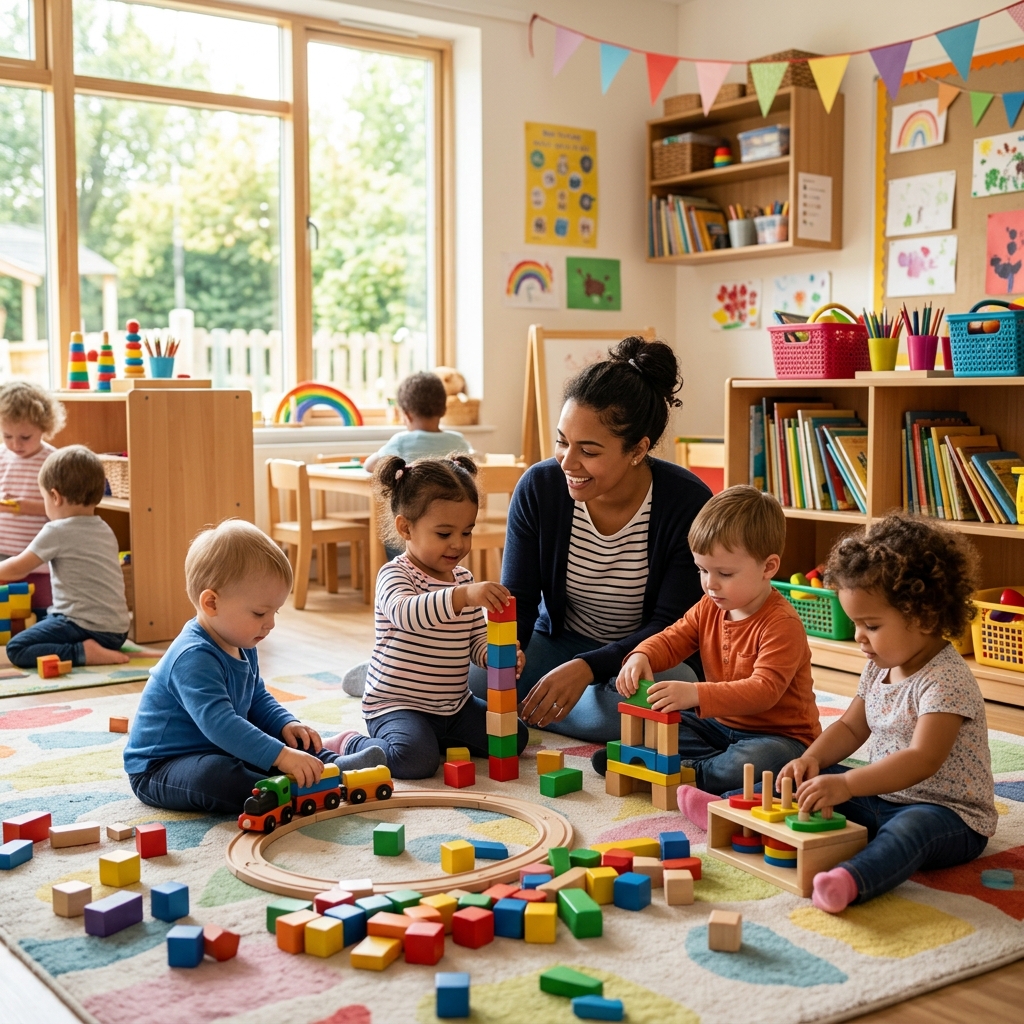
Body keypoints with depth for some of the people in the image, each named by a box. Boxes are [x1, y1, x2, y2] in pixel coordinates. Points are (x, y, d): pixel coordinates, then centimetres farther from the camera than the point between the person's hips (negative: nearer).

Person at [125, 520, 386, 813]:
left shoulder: (242, 648, 5)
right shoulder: (193, 657, -29)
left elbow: (258, 699, 21)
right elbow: (219, 723, -41)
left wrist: (286, 724, 1)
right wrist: (281, 756, -46)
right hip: (159, 771, -10)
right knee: (212, 775, -39)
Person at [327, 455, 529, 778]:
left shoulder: (464, 579, 9)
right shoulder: (394, 574, -14)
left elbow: (478, 639, 10)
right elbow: (405, 612, -37)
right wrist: (462, 596, -51)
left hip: (454, 704, 7)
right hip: (397, 704, -7)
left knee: (514, 736, -1)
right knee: (416, 759, -32)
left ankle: (432, 737, 14)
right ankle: (348, 745, -2)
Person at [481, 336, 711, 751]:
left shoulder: (688, 503, -21)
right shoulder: (538, 487, -13)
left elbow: (672, 626, -19)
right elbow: (517, 600, -7)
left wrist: (587, 667, -34)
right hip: (558, 644, 2)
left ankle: (525, 713, -13)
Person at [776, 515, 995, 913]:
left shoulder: (947, 681, -22)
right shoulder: (880, 668, 8)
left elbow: (923, 760, -33)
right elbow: (851, 727, 17)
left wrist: (846, 785, -42)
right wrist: (812, 759, -4)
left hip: (945, 811, -10)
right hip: (883, 796, 10)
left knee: (910, 828, -42)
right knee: (807, 779, 4)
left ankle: (851, 881, -68)